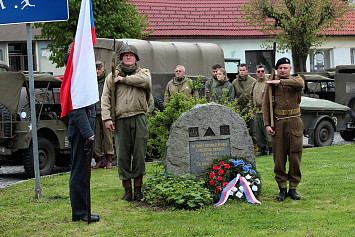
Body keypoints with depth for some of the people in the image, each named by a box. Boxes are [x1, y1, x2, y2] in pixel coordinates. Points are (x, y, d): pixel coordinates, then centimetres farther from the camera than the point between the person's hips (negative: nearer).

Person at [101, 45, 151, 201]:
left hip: (139, 118, -1)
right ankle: (127, 190, 8)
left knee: (139, 154, -1)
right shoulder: (113, 76, 13)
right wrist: (107, 118, -5)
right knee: (123, 155, 0)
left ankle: (138, 189, 8)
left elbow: (145, 81, -13)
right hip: (121, 120, 1)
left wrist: (124, 79, -6)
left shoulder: (143, 72, 13)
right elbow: (105, 98, 7)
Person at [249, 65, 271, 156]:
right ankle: (262, 149, 17)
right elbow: (251, 98, 23)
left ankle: (271, 149, 2)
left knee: (268, 132, -7)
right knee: (258, 133, 9)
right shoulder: (254, 84, 16)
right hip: (257, 113, 7)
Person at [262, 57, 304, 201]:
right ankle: (282, 188, 8)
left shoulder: (296, 79, 6)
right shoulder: (271, 84, 7)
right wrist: (267, 124, -6)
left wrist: (280, 81, -16)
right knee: (279, 157, 0)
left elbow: (300, 84, -20)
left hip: (294, 122, 0)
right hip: (278, 123, 0)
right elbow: (265, 104, 3)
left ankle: (293, 188, 10)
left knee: (295, 156, 1)